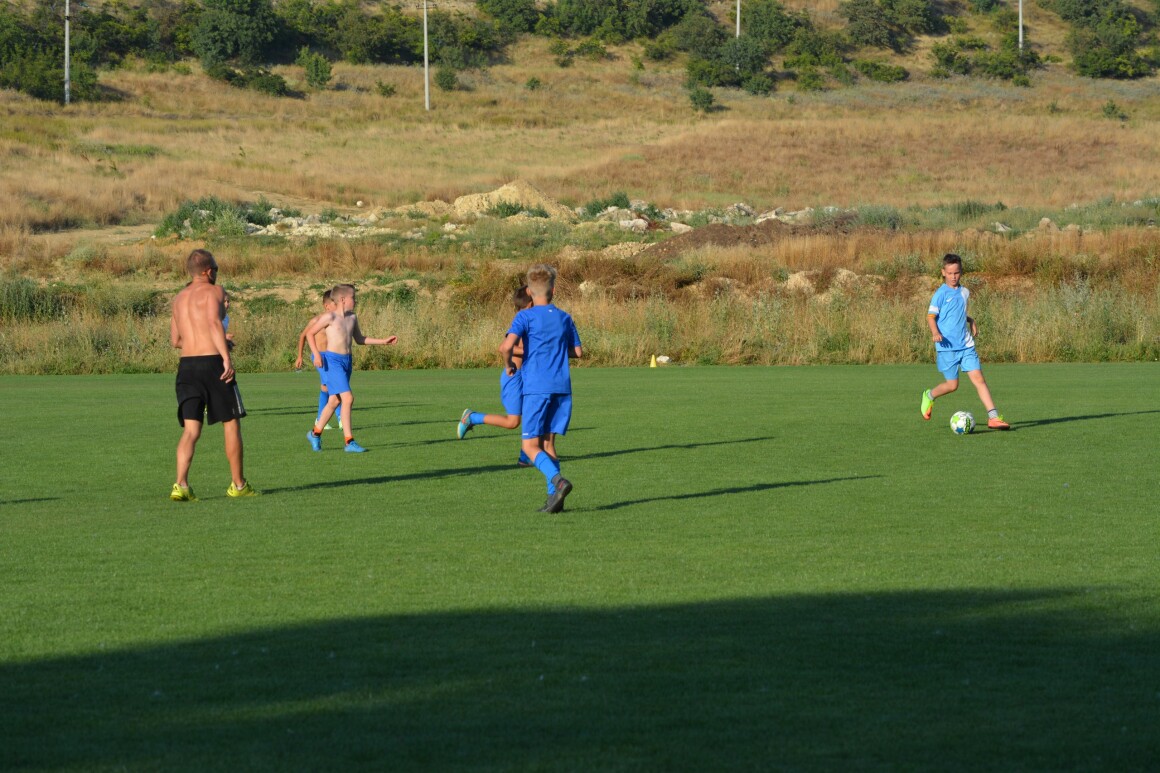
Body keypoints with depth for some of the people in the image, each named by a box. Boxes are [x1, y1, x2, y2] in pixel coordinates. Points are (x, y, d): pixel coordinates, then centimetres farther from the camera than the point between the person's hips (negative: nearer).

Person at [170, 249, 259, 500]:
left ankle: (181, 484, -16)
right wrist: (226, 356, -27)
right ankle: (238, 484, 15)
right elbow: (214, 321, -20)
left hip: (186, 366, 6)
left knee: (191, 430, 2)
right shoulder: (213, 291, -2)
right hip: (212, 363, -6)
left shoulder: (179, 298, 19)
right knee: (231, 423, 8)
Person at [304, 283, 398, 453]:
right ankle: (349, 442, -14)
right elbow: (309, 333, -5)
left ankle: (315, 434, 32)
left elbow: (359, 339, 24)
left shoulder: (352, 318, 11)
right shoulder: (329, 317, -9)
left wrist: (383, 342, 20)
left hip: (347, 361, 8)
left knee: (335, 401, 15)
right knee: (348, 398, -16)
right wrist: (316, 354, -16)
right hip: (332, 360, -8)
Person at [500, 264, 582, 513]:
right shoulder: (565, 318, 10)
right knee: (546, 443, 13)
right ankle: (554, 497, 2)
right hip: (562, 387, 5)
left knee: (530, 446, -1)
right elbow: (578, 352, 17)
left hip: (536, 387, -5)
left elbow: (507, 346, -19)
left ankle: (558, 480, -26)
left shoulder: (526, 317, -5)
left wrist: (509, 364, 1)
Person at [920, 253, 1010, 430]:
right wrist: (935, 332, -26)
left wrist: (970, 321, 13)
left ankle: (993, 417, -12)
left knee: (978, 379, -7)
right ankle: (929, 396, 31)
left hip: (966, 345, 5)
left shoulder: (964, 292, 12)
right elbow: (931, 316, -9)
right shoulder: (941, 294, -6)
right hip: (947, 347, -5)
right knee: (952, 385, 0)